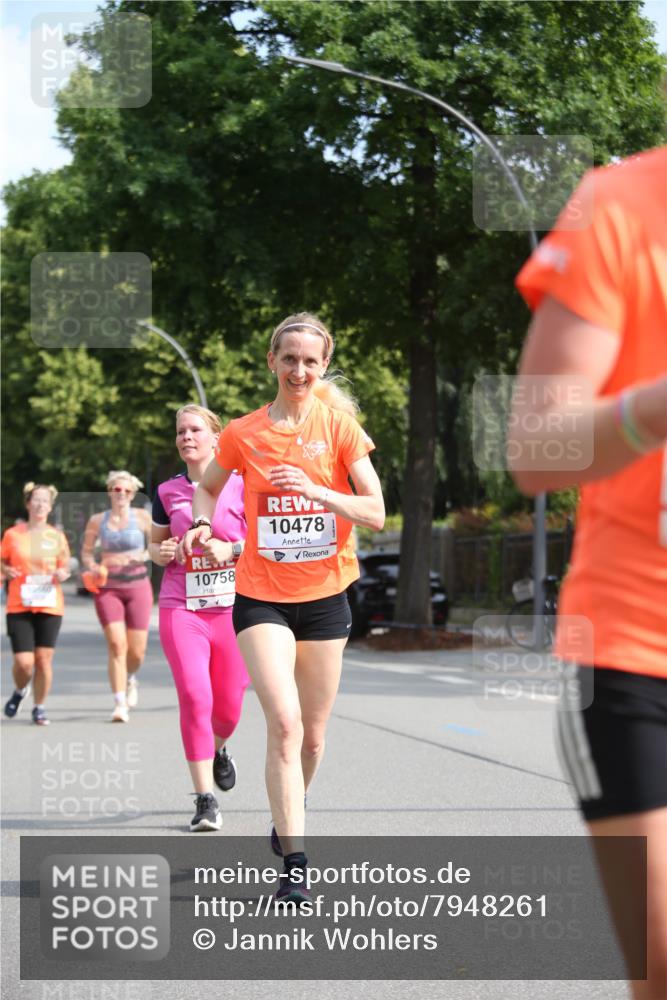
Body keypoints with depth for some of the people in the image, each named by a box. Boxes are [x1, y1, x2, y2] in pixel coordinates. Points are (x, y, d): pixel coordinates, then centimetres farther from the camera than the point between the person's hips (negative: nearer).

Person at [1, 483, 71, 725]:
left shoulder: (57, 537, 5)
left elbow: (64, 567, 14)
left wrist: (62, 574, -8)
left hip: (50, 607, 1)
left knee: (44, 659, -2)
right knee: (24, 662, -8)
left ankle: (39, 708, 16)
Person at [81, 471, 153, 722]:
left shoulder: (142, 517, 1)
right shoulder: (97, 521, 5)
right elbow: (86, 550, 15)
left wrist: (143, 556, -16)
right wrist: (92, 567, -4)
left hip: (137, 586, 0)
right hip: (108, 588, 0)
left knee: (137, 652, 3)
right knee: (116, 645, -15)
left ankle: (130, 678, 39)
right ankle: (120, 704, -14)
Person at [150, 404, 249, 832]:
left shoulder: (240, 485, 0)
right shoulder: (168, 492, 8)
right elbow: (156, 544, 20)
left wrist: (232, 549, -16)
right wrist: (161, 552, -3)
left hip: (232, 607, 0)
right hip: (181, 608, 1)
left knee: (228, 705, 7)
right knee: (194, 696, -15)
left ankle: (218, 749, 44)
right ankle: (206, 800, -10)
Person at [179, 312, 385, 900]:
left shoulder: (339, 426, -2)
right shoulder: (243, 434, 0)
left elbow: (376, 513, -6)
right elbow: (208, 487, 19)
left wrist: (316, 491, -21)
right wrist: (203, 523, -2)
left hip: (325, 595, 1)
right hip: (261, 596, -1)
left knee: (312, 735, 10)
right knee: (284, 722, -18)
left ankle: (289, 814, 40)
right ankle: (294, 865, -16)